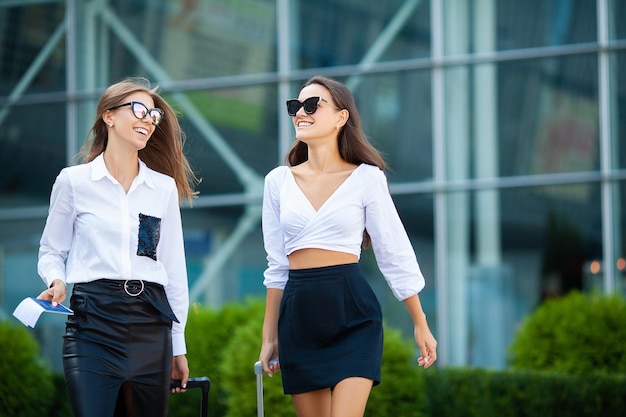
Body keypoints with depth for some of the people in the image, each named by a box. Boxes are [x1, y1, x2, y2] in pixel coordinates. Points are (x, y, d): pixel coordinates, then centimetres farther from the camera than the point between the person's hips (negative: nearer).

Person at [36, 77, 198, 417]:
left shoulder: (164, 187, 12)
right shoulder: (74, 181, 4)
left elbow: (174, 267, 15)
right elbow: (51, 251, 12)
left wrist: (178, 345, 14)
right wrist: (56, 280, -11)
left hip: (151, 325, 3)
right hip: (93, 323, -3)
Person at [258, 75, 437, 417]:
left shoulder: (367, 178, -1)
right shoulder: (278, 181, 8)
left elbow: (395, 255, 3)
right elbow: (276, 266, 13)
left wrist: (421, 325, 4)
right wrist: (269, 337, 13)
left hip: (351, 314, -4)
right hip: (298, 315, 4)